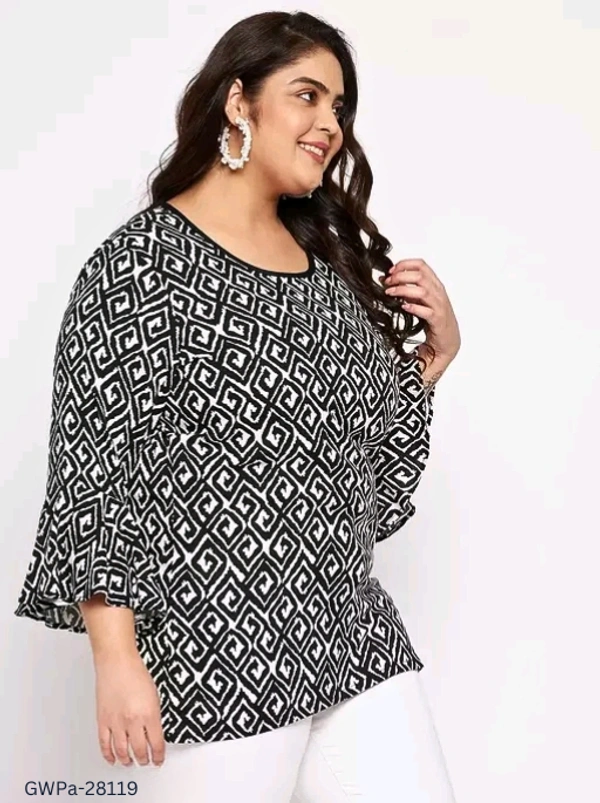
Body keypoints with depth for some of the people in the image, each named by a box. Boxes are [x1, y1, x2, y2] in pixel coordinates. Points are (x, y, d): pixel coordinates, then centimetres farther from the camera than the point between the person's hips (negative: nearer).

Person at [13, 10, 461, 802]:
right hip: (218, 660, -6)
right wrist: (117, 660, -16)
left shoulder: (330, 260, 12)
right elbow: (94, 469, -11)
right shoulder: (141, 263, -7)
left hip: (360, 641, 6)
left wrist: (436, 353, 6)